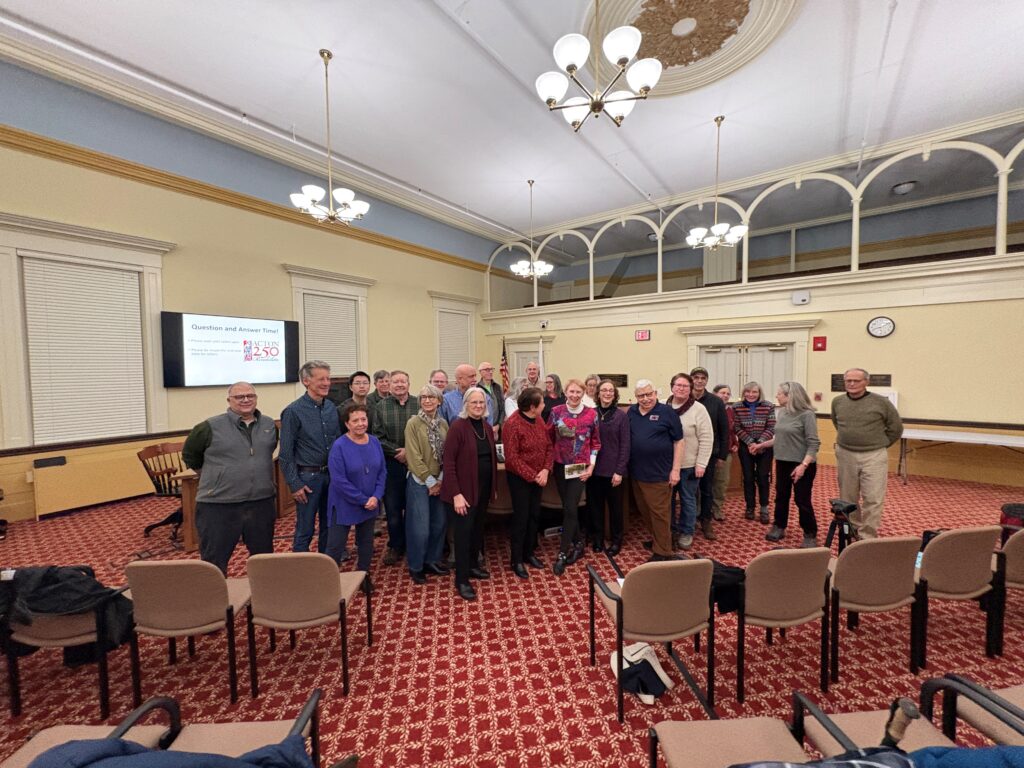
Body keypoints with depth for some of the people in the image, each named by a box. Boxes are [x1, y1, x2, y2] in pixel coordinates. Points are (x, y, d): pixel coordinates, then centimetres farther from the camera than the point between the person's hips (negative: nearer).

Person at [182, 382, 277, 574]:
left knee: (263, 558, 18)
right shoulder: (211, 427, -8)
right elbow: (189, 455, 7)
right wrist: (212, 475, 8)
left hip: (261, 503, 4)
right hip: (218, 505, -3)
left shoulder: (270, 425, 5)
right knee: (214, 562, 8)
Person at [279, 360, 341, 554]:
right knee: (305, 530, 6)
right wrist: (294, 484, -12)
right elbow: (286, 454, -10)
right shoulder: (293, 411, -11)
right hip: (308, 476, -5)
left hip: (331, 475, 5)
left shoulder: (332, 408, 4)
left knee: (329, 525, 17)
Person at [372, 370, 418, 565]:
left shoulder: (418, 405, 0)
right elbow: (378, 437, -3)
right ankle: (396, 546, 25)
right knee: (392, 507, 8)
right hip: (392, 464, 0)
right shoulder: (381, 406, 2)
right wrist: (397, 452, -12)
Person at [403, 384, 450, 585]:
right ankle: (415, 566, 21)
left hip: (439, 482, 5)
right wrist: (430, 481, -14)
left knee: (439, 523, 12)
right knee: (420, 526, 1)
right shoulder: (413, 423, -10)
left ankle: (432, 560, 31)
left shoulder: (443, 424, 5)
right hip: (419, 481, -5)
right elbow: (414, 456, -14)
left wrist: (441, 479, -5)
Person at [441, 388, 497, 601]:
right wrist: (456, 494, -21)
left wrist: (494, 486, 12)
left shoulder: (487, 427, 6)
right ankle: (461, 580, 17)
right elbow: (448, 463, -18)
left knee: (477, 528, 19)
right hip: (464, 489, -7)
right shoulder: (457, 427, -16)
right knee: (463, 532, 3)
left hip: (484, 488, 7)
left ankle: (472, 565, 38)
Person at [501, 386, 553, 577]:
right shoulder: (512, 423, -20)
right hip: (520, 478, -7)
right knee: (521, 517, 3)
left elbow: (549, 447, 4)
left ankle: (529, 553, 32)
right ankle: (517, 560, 19)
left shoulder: (539, 420, 2)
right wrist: (532, 476, -19)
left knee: (534, 515, 15)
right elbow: (511, 457, -22)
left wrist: (545, 470, -11)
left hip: (539, 477, 7)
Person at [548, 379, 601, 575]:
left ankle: (562, 554, 6)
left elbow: (595, 442, 3)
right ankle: (578, 544, 32)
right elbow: (549, 437, 4)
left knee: (570, 509, -5)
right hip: (560, 466, 2)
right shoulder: (556, 411, -2)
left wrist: (591, 465, -2)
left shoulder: (591, 414, -3)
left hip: (580, 468, -2)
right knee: (568, 508, 12)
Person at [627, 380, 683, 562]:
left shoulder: (667, 412, -7)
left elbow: (678, 441, -5)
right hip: (636, 473, 5)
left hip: (659, 473, -5)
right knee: (644, 511, 17)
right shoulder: (631, 412, 6)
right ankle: (657, 539, 36)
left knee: (659, 513, 3)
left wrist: (676, 469, -9)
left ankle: (663, 552, 16)